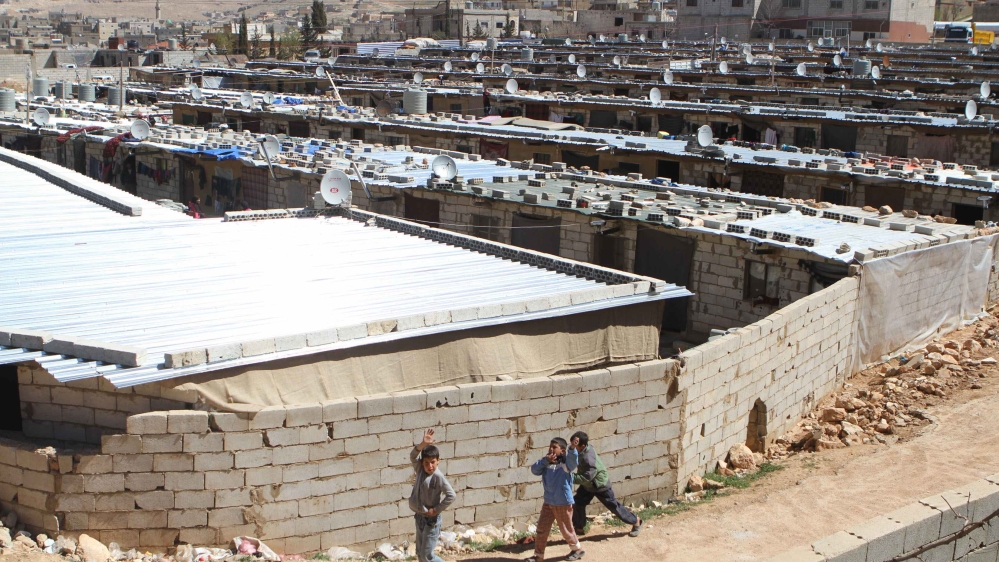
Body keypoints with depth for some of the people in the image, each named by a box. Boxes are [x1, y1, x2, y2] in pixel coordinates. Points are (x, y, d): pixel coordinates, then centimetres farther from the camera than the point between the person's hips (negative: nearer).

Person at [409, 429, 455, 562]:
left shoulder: (438, 477, -19)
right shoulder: (420, 470, -1)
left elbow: (451, 495, -24)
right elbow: (413, 456, -15)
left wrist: (436, 510, -19)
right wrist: (423, 444, -30)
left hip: (431, 520, -7)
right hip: (419, 517, 7)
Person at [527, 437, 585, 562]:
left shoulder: (566, 463, -12)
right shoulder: (547, 462, 3)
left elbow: (573, 458, -33)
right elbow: (534, 470, -6)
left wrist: (572, 447, -53)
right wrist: (545, 460, -19)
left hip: (563, 503, -5)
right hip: (548, 502, 5)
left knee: (566, 529, 9)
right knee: (541, 529, 7)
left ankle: (578, 549, 31)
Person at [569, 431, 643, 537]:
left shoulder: (588, 458, -38)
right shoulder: (581, 451, -12)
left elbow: (587, 478, -37)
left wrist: (572, 478, -34)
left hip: (600, 485, -8)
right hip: (588, 485, 8)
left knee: (613, 506, 6)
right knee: (577, 503, -1)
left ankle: (636, 522, 24)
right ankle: (579, 528, 16)